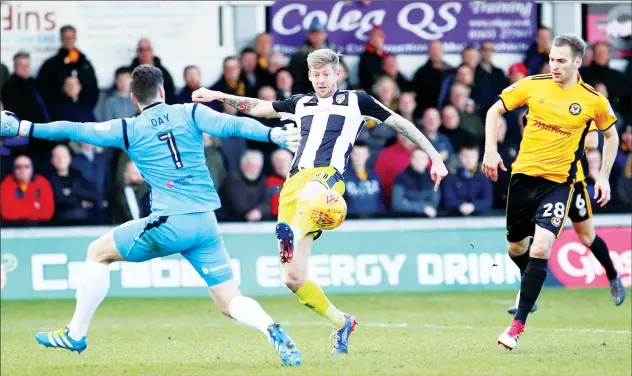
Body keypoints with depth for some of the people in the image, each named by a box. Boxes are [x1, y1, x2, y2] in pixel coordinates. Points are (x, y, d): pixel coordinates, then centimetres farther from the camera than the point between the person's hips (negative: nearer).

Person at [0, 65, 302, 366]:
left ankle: (76, 333, 22)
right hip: (206, 225, 3)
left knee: (98, 252, 18)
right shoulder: (190, 113, 9)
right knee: (230, 302, 7)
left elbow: (73, 131, 9)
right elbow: (232, 125, -7)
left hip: (169, 223, -3)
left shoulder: (128, 130, 5)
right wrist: (276, 135, -11)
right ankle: (272, 330, -23)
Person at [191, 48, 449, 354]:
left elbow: (401, 124, 18)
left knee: (308, 192, -47)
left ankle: (292, 236, -78)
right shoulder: (300, 104, 27)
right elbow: (258, 108, 36)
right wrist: (220, 97, 26)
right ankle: (341, 323, 16)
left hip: (327, 175, -5)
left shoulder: (356, 101, 15)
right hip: (294, 181, 5)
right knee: (293, 279, -3)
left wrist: (435, 157, 15)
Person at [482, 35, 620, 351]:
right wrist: (491, 150, -2)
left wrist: (604, 177, 6)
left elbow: (611, 135, 13)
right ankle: (529, 286, 48)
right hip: (524, 174, 3)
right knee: (515, 247, 13)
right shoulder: (533, 85, -3)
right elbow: (495, 111, 9)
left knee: (541, 248, -18)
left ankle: (519, 323, -13)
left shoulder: (594, 101, -4)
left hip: (559, 180, -3)